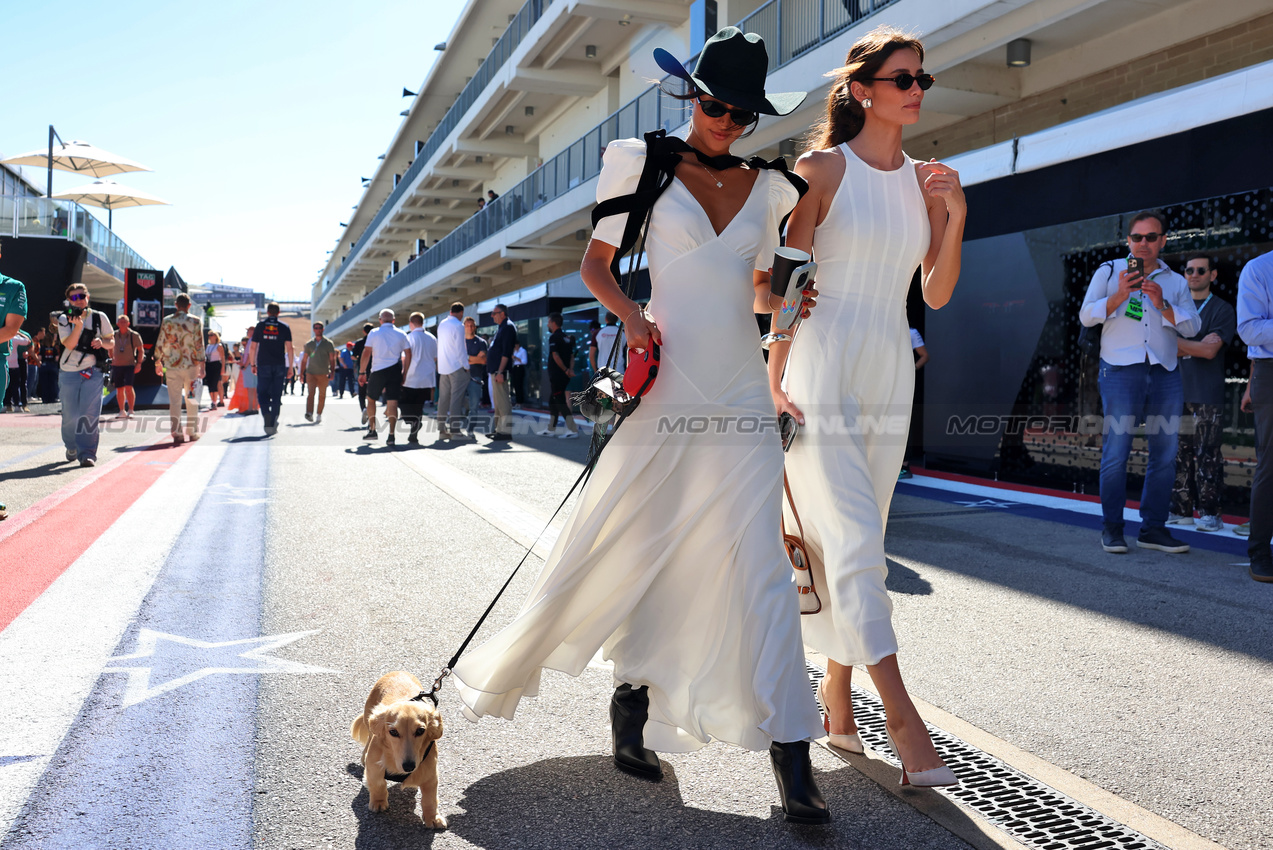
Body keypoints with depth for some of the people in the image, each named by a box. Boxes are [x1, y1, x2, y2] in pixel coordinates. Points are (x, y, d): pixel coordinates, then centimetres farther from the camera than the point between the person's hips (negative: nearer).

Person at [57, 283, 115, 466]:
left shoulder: (99, 317, 5)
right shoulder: (64, 319, 2)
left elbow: (111, 341, 11)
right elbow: (69, 344, -11)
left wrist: (102, 342, -12)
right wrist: (78, 325, -25)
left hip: (93, 372, -1)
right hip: (69, 372, 1)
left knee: (90, 413, -12)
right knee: (70, 415, 6)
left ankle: (87, 454, -13)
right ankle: (71, 447, 30)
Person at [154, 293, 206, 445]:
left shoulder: (167, 321, 2)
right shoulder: (195, 321, -3)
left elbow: (160, 344, 3)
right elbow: (199, 345, -6)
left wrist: (157, 362, 14)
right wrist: (202, 365, -2)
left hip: (172, 365, 1)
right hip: (191, 365, -1)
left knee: (174, 400, 4)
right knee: (192, 400, 9)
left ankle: (176, 433, 1)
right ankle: (193, 432, 14)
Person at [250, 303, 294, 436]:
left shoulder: (260, 325, 5)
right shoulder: (284, 327, 3)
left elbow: (253, 347, 4)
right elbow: (289, 348, -2)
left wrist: (253, 364, 12)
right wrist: (290, 367, 3)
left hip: (263, 365, 0)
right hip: (279, 365, 0)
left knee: (262, 393, 5)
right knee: (276, 395, 7)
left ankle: (266, 415, -19)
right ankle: (273, 424, 7)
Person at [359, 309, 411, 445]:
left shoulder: (374, 333, 0)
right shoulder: (401, 334, 6)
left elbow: (366, 353, -2)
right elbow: (408, 355, 3)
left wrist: (362, 372, 4)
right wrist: (405, 373, 10)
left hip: (377, 371, -1)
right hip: (395, 372, 1)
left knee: (371, 399, 18)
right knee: (392, 402, -1)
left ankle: (372, 430, 19)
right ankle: (391, 435, -10)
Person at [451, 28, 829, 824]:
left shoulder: (768, 187, 12)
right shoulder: (643, 163, 3)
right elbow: (596, 263, 6)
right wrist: (632, 313, -13)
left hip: (741, 393, 2)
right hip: (666, 386, -2)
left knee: (757, 562, -3)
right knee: (634, 548, 6)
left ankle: (790, 751, 2)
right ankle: (635, 694, 31)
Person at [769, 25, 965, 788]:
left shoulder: (924, 181, 12)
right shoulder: (823, 168, -3)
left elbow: (936, 295, 12)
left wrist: (955, 217, -2)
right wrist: (775, 380, -10)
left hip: (890, 381, 6)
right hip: (821, 375, -6)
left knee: (854, 545, 10)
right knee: (854, 543, -9)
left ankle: (837, 699, 22)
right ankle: (904, 723, -5)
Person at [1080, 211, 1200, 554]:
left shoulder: (1176, 282, 18)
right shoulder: (1109, 272, 11)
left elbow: (1192, 327, 7)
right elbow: (1086, 316, 1)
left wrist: (1163, 305, -8)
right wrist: (1119, 296, -13)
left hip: (1165, 375, 4)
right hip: (1121, 372, -3)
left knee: (1165, 454, 2)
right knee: (1116, 452, -7)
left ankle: (1153, 528, 11)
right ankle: (1112, 528, 2)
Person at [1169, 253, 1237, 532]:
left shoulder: (1222, 309, 3)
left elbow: (1210, 350, -8)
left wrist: (1175, 342, -8)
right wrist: (1197, 346, -5)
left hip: (1207, 395, -4)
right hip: (1177, 391, 4)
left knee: (1207, 455, -6)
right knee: (1180, 453, 4)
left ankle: (1210, 513, -1)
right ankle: (1181, 509, 10)